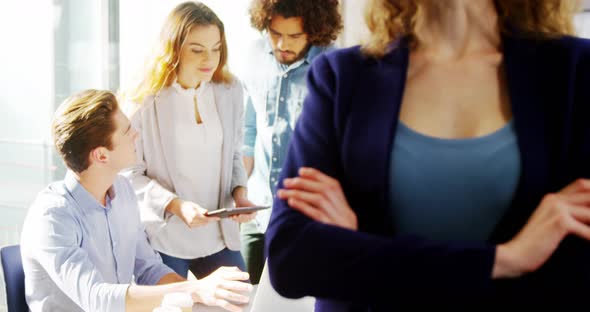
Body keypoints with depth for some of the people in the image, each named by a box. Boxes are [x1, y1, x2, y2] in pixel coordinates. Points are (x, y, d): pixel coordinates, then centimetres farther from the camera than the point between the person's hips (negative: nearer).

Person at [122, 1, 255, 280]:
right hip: (162, 239, -4)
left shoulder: (230, 91, 2)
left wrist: (240, 192, -7)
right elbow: (130, 175, -8)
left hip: (219, 236, 4)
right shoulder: (144, 102, -11)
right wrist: (175, 205, -22)